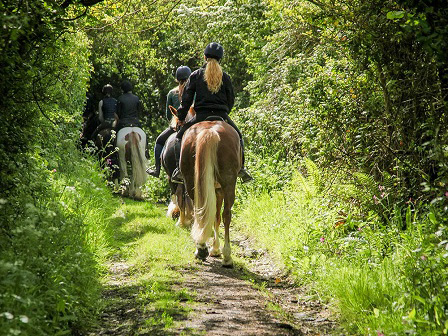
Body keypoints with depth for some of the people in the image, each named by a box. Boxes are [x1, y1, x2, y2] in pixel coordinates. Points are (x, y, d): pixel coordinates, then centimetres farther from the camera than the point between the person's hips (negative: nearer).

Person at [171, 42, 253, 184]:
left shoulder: (196, 75, 4)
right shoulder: (225, 77, 8)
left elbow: (186, 99, 3)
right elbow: (231, 100, 12)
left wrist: (181, 117, 11)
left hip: (201, 115, -1)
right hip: (222, 116, 2)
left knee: (180, 136, 13)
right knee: (238, 137, 24)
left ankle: (180, 168, -4)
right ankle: (241, 168, 11)